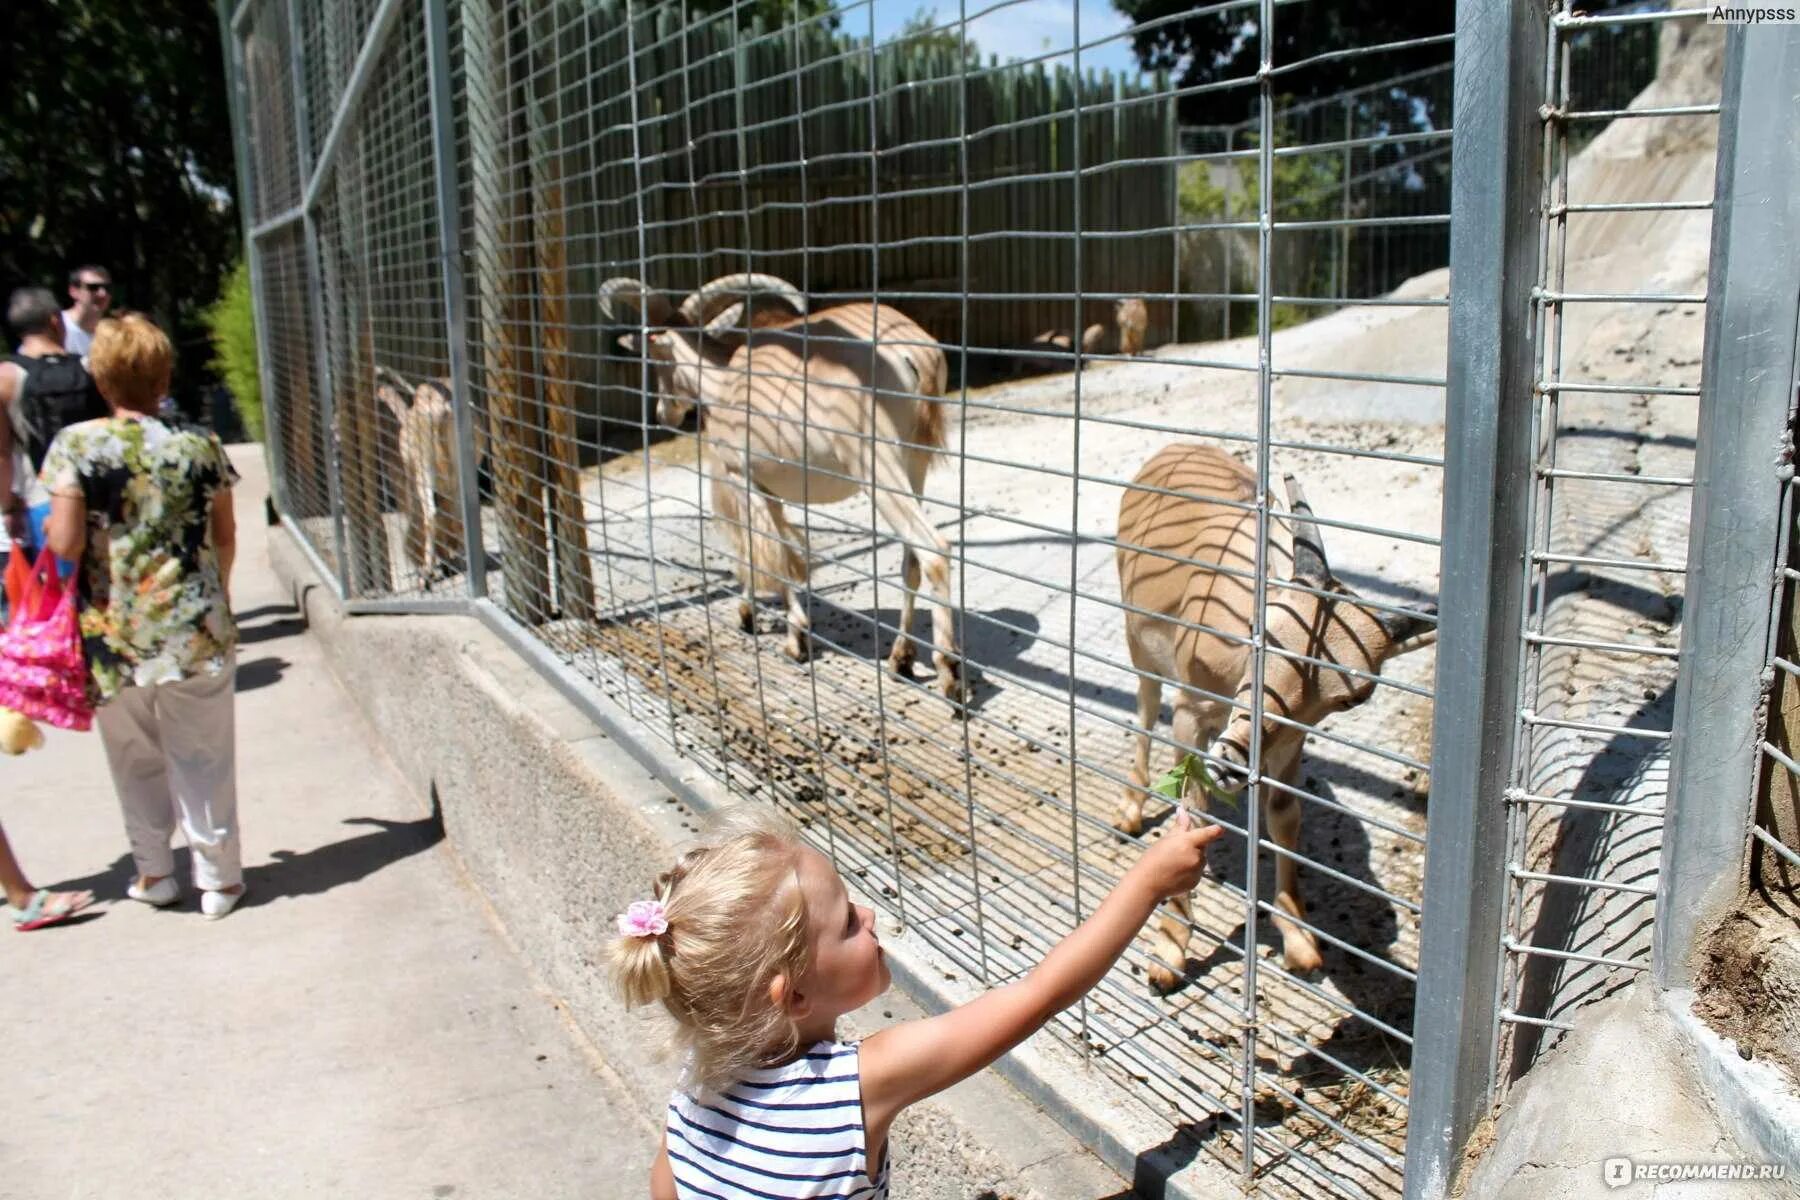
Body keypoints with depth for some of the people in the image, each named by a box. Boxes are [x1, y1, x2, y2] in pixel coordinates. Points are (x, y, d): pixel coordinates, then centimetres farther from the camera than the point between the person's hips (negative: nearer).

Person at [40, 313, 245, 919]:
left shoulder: (75, 445, -8)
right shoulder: (200, 443, -3)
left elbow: (65, 544, -12)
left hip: (114, 632, 0)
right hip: (195, 629, 1)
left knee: (136, 760, 16)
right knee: (202, 757, 10)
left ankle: (154, 872, 28)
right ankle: (218, 876, 17)